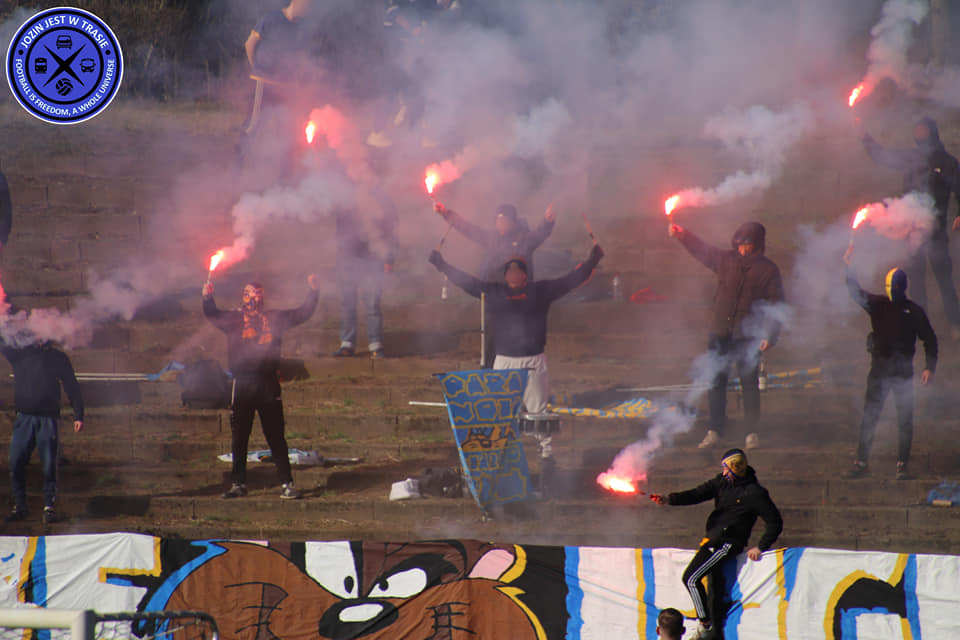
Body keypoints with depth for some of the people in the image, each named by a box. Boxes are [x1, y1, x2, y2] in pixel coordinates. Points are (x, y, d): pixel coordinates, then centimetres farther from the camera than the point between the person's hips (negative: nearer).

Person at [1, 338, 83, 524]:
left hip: (49, 419, -2)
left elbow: (72, 387, 5)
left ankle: (49, 506, 5)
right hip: (24, 418, 2)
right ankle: (19, 506, 8)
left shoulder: (58, 358, 5)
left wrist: (78, 416, -2)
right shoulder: (19, 354, 9)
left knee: (49, 465, -4)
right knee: (16, 464, -2)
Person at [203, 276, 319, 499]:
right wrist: (208, 298, -26)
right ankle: (238, 483, 15)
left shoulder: (274, 318, 12)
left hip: (268, 382, 1)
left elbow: (302, 314, 14)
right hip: (243, 384, -1)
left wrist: (313, 292, 3)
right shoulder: (234, 318, 7)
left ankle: (287, 483, 3)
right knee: (239, 438, 6)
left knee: (276, 437, 0)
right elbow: (213, 316, -8)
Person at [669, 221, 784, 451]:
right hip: (720, 333, 3)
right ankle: (714, 430, 10)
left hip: (748, 336, -3)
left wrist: (770, 336, -9)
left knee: (749, 383, -2)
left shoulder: (768, 270, -1)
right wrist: (682, 235, 11)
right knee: (715, 382, 3)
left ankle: (752, 432, 7)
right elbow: (702, 251, 22)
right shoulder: (726, 260, 8)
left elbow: (775, 305, -1)